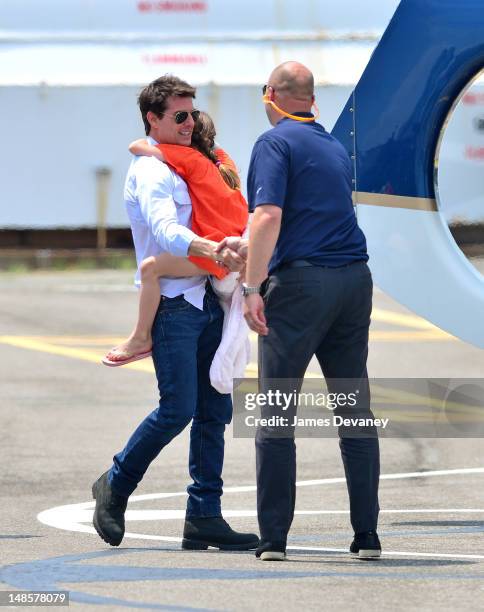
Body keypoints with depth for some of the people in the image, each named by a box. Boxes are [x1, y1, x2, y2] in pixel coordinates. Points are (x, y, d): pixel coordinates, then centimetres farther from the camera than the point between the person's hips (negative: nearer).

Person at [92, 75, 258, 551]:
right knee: (178, 409, -12)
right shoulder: (150, 172, -8)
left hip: (205, 301, 8)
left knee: (214, 410, 3)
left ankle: (204, 516, 4)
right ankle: (116, 486, 8)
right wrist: (213, 250, -42)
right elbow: (166, 231, -25)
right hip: (172, 302, -8)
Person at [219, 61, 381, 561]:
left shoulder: (275, 143, -4)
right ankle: (366, 534, 8)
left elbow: (269, 215, -17)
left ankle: (273, 537, -3)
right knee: (355, 410, 10)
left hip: (299, 281, -6)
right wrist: (247, 246, 36)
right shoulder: (334, 148, 19)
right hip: (354, 278, 6)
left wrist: (252, 286, -17)